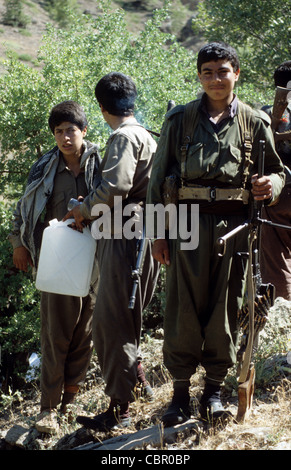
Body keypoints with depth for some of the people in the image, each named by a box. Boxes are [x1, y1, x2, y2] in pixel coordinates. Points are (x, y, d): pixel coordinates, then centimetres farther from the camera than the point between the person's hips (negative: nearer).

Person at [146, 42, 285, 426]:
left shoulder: (254, 122, 7)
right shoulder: (180, 120, 6)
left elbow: (277, 171, 14)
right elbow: (159, 178, 7)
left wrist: (270, 185, -10)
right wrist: (157, 230, 1)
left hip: (233, 223, 1)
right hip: (188, 221, 0)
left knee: (225, 307, 5)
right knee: (184, 307, 0)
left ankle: (214, 389, 19)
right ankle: (181, 392, 11)